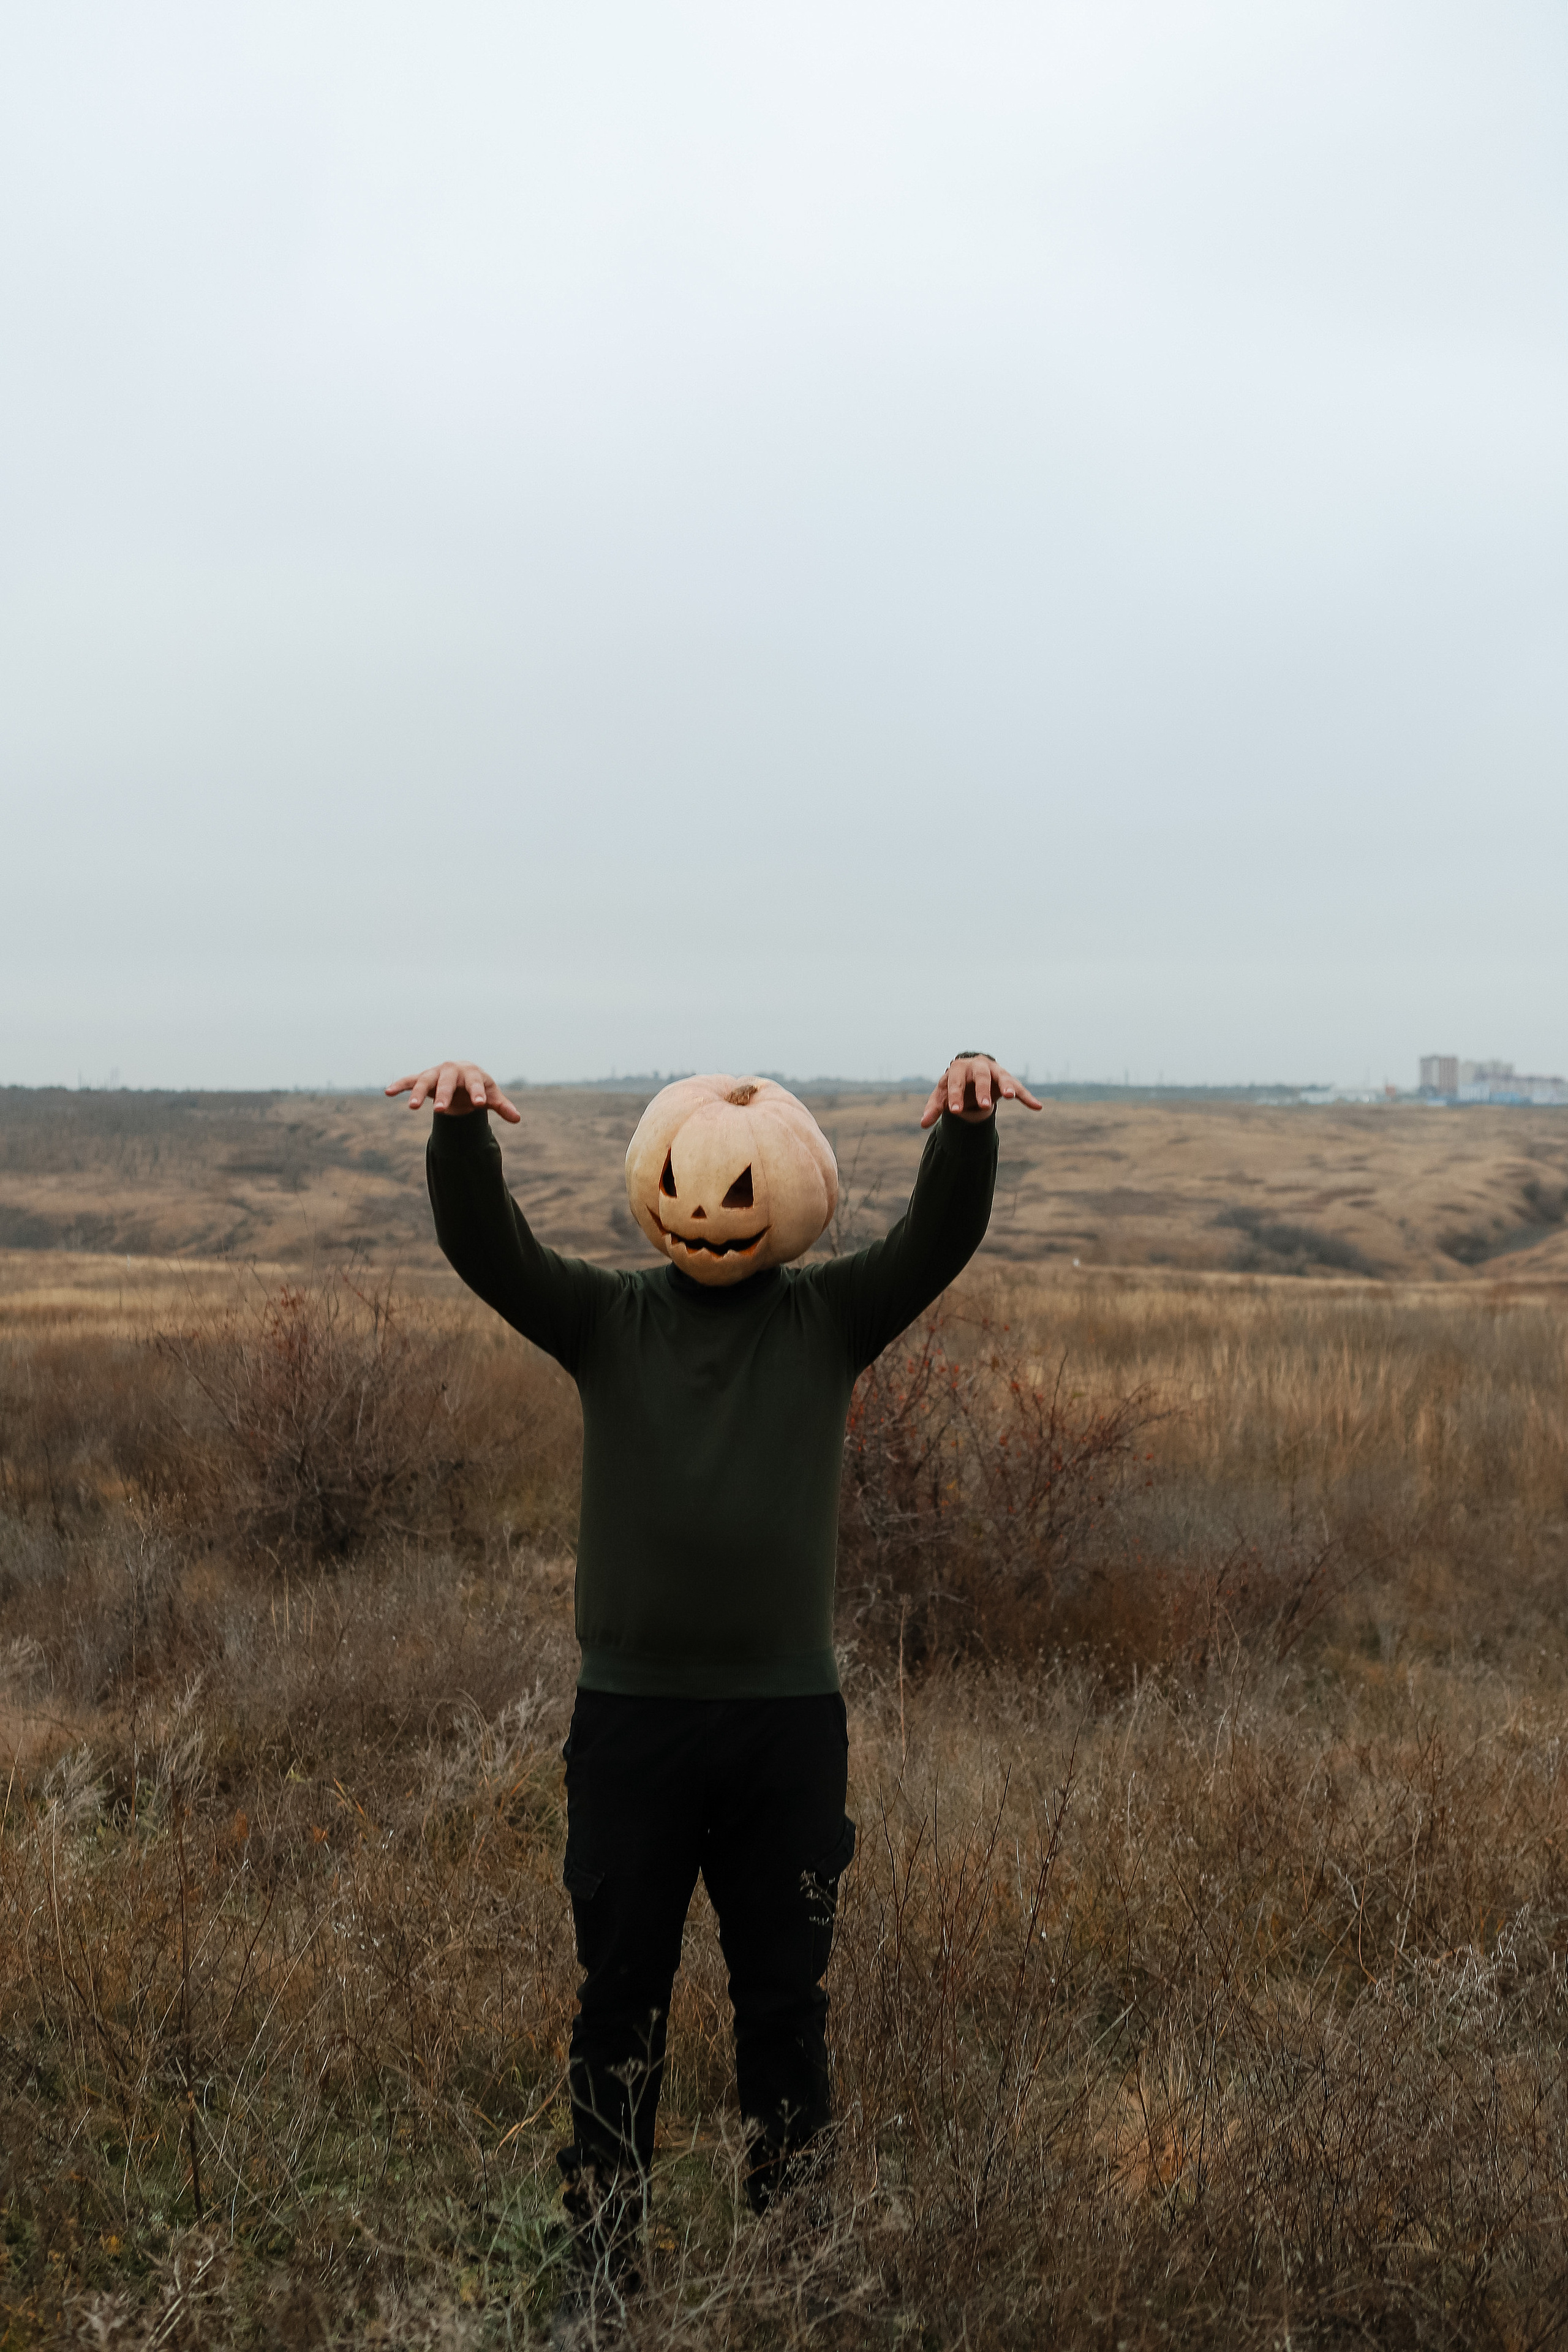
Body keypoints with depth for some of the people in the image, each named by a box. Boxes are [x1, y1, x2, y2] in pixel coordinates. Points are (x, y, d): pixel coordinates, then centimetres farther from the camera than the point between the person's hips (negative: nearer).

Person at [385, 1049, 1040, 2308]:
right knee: (620, 2002, 9)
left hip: (788, 1719, 0)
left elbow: (942, 1236, -12)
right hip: (629, 1716, 0)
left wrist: (969, 1120, -31)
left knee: (787, 2000, 12)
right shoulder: (605, 1318, 3)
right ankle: (603, 2257, 23)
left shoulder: (830, 1317, 3)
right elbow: (483, 1245, -12)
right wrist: (460, 1124, -32)